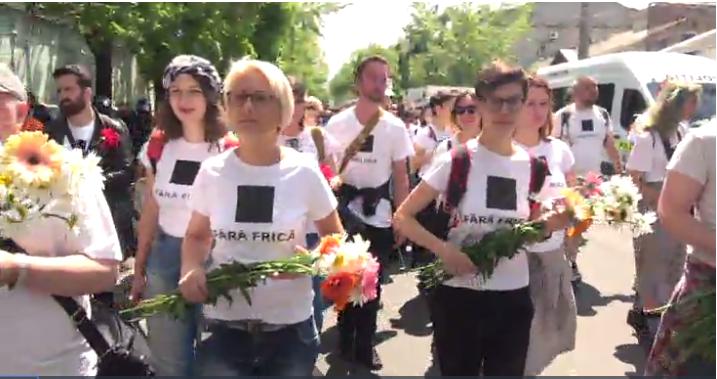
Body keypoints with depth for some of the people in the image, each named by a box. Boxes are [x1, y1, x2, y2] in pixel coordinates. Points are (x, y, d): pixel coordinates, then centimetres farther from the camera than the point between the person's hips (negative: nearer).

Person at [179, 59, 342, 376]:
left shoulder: (304, 173, -7)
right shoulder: (212, 171, -3)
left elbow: (335, 239, 5)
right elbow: (196, 236, 11)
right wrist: (190, 269, -10)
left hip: (289, 326, 0)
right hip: (223, 325, 1)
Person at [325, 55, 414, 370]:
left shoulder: (395, 127, -2)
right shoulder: (337, 124, -4)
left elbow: (401, 177, 2)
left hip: (379, 218, 1)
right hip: (345, 213, 0)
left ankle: (365, 345, 23)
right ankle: (346, 341, 29)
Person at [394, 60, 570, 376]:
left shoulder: (532, 166, 1)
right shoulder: (457, 161, -11)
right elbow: (402, 216, -9)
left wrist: (549, 225, -7)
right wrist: (444, 250, -22)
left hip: (513, 298, 4)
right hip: (459, 297, -3)